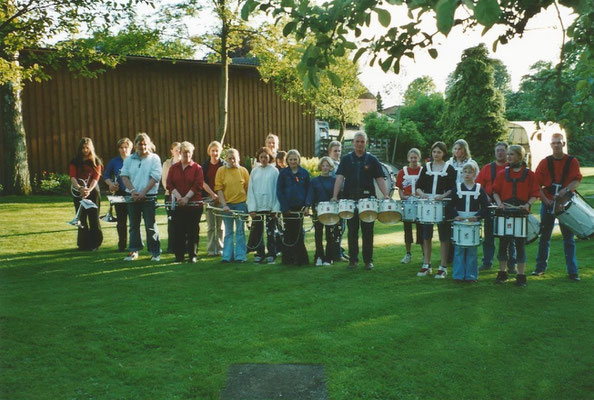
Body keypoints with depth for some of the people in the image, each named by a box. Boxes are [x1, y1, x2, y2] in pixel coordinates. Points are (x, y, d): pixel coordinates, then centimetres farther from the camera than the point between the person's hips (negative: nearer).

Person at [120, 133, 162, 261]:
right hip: (132, 197, 4)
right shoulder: (129, 159, 11)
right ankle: (134, 251, 20)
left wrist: (143, 192, -14)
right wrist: (132, 191, -10)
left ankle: (155, 252, 6)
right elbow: (124, 176, 5)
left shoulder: (154, 158, 0)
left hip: (149, 197, -4)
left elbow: (155, 177, -8)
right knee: (134, 225, 11)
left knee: (150, 225, -2)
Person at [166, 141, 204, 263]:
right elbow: (169, 184, 4)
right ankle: (179, 255, 11)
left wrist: (186, 198, -13)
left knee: (193, 231, 0)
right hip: (177, 204, 2)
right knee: (178, 230, 2)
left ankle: (193, 255, 7)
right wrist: (179, 197, -10)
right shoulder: (173, 168, 12)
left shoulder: (197, 168, 4)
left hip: (194, 204, -2)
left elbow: (198, 185, -5)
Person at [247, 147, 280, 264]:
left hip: (270, 206, -3)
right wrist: (251, 208, -4)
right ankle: (259, 253, 18)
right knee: (257, 231, 7)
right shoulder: (254, 171, 7)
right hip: (257, 206, 3)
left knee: (270, 232, 4)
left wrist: (276, 208, -9)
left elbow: (277, 190, -2)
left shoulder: (274, 171, 0)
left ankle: (271, 254, 12)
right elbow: (250, 190, 5)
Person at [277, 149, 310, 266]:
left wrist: (306, 205, -4)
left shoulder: (304, 173, 5)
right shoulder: (283, 173, 2)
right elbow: (279, 191, -2)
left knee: (299, 233, 6)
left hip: (300, 207, 1)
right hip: (288, 208, -1)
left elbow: (308, 190, 6)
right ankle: (288, 259, 13)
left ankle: (301, 258, 12)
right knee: (288, 234, 5)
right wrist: (285, 207, -10)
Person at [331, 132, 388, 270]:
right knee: (352, 231, 7)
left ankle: (368, 260, 14)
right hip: (350, 199, 1)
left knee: (367, 231, 4)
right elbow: (340, 177, -2)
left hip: (368, 199, 0)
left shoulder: (372, 160, 6)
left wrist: (385, 195, -11)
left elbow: (379, 178, 3)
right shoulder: (346, 159, 6)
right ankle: (353, 259, 17)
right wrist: (335, 196, -13)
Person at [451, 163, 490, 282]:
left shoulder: (479, 189, 4)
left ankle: (471, 275, 12)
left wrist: (477, 216, -12)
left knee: (472, 249, 3)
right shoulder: (457, 187, 5)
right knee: (459, 249, 2)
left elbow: (486, 207, 2)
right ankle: (458, 274, 9)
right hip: (459, 221, 0)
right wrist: (455, 215, -12)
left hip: (474, 221, 0)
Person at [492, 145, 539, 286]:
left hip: (522, 212, -2)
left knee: (520, 244, 2)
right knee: (503, 243, 6)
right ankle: (502, 273, 17)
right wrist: (499, 203, -10)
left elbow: (534, 194, 2)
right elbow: (496, 191, 8)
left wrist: (527, 204, -16)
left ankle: (521, 276, 11)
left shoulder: (529, 174, 2)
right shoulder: (502, 174, 8)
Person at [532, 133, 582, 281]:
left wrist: (565, 190, -25)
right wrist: (545, 200, -10)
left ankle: (572, 271, 7)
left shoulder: (572, 161, 2)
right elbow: (537, 184, 1)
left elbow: (576, 181, -6)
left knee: (569, 237, 1)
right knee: (544, 236, 6)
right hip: (548, 202, 1)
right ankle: (540, 267, 16)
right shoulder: (544, 163, 4)